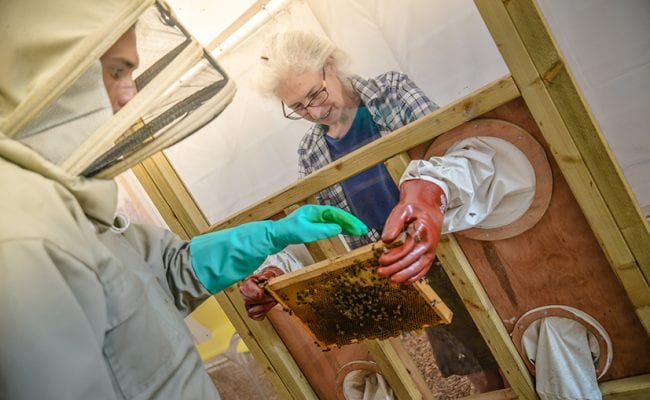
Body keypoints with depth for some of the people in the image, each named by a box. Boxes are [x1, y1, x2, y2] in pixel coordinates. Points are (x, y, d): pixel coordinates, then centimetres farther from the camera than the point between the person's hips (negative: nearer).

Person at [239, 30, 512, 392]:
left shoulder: (393, 91, -6)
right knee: (484, 375, 11)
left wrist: (429, 188, -43)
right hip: (408, 272, 3)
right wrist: (275, 269, -16)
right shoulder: (310, 154, 5)